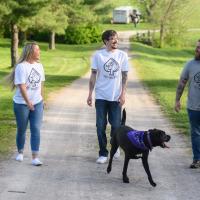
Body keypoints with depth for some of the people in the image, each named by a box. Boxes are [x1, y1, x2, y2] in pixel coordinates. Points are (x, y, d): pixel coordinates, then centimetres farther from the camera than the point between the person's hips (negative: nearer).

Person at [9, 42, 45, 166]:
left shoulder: (39, 66, 7)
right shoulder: (21, 66, -14)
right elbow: (21, 86, -20)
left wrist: (42, 99, 16)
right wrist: (28, 102, -27)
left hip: (37, 103, 4)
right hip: (22, 104, -4)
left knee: (36, 129, -5)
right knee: (22, 130, 9)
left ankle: (35, 157, -6)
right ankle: (20, 152, 31)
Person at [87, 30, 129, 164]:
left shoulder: (122, 55, 1)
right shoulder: (98, 55, -2)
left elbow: (125, 76, 4)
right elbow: (93, 75, 2)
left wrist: (123, 93, -3)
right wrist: (90, 94, -1)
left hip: (116, 97, 0)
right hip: (101, 96, 0)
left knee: (116, 125, 3)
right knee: (101, 126, 1)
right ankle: (103, 153, 10)